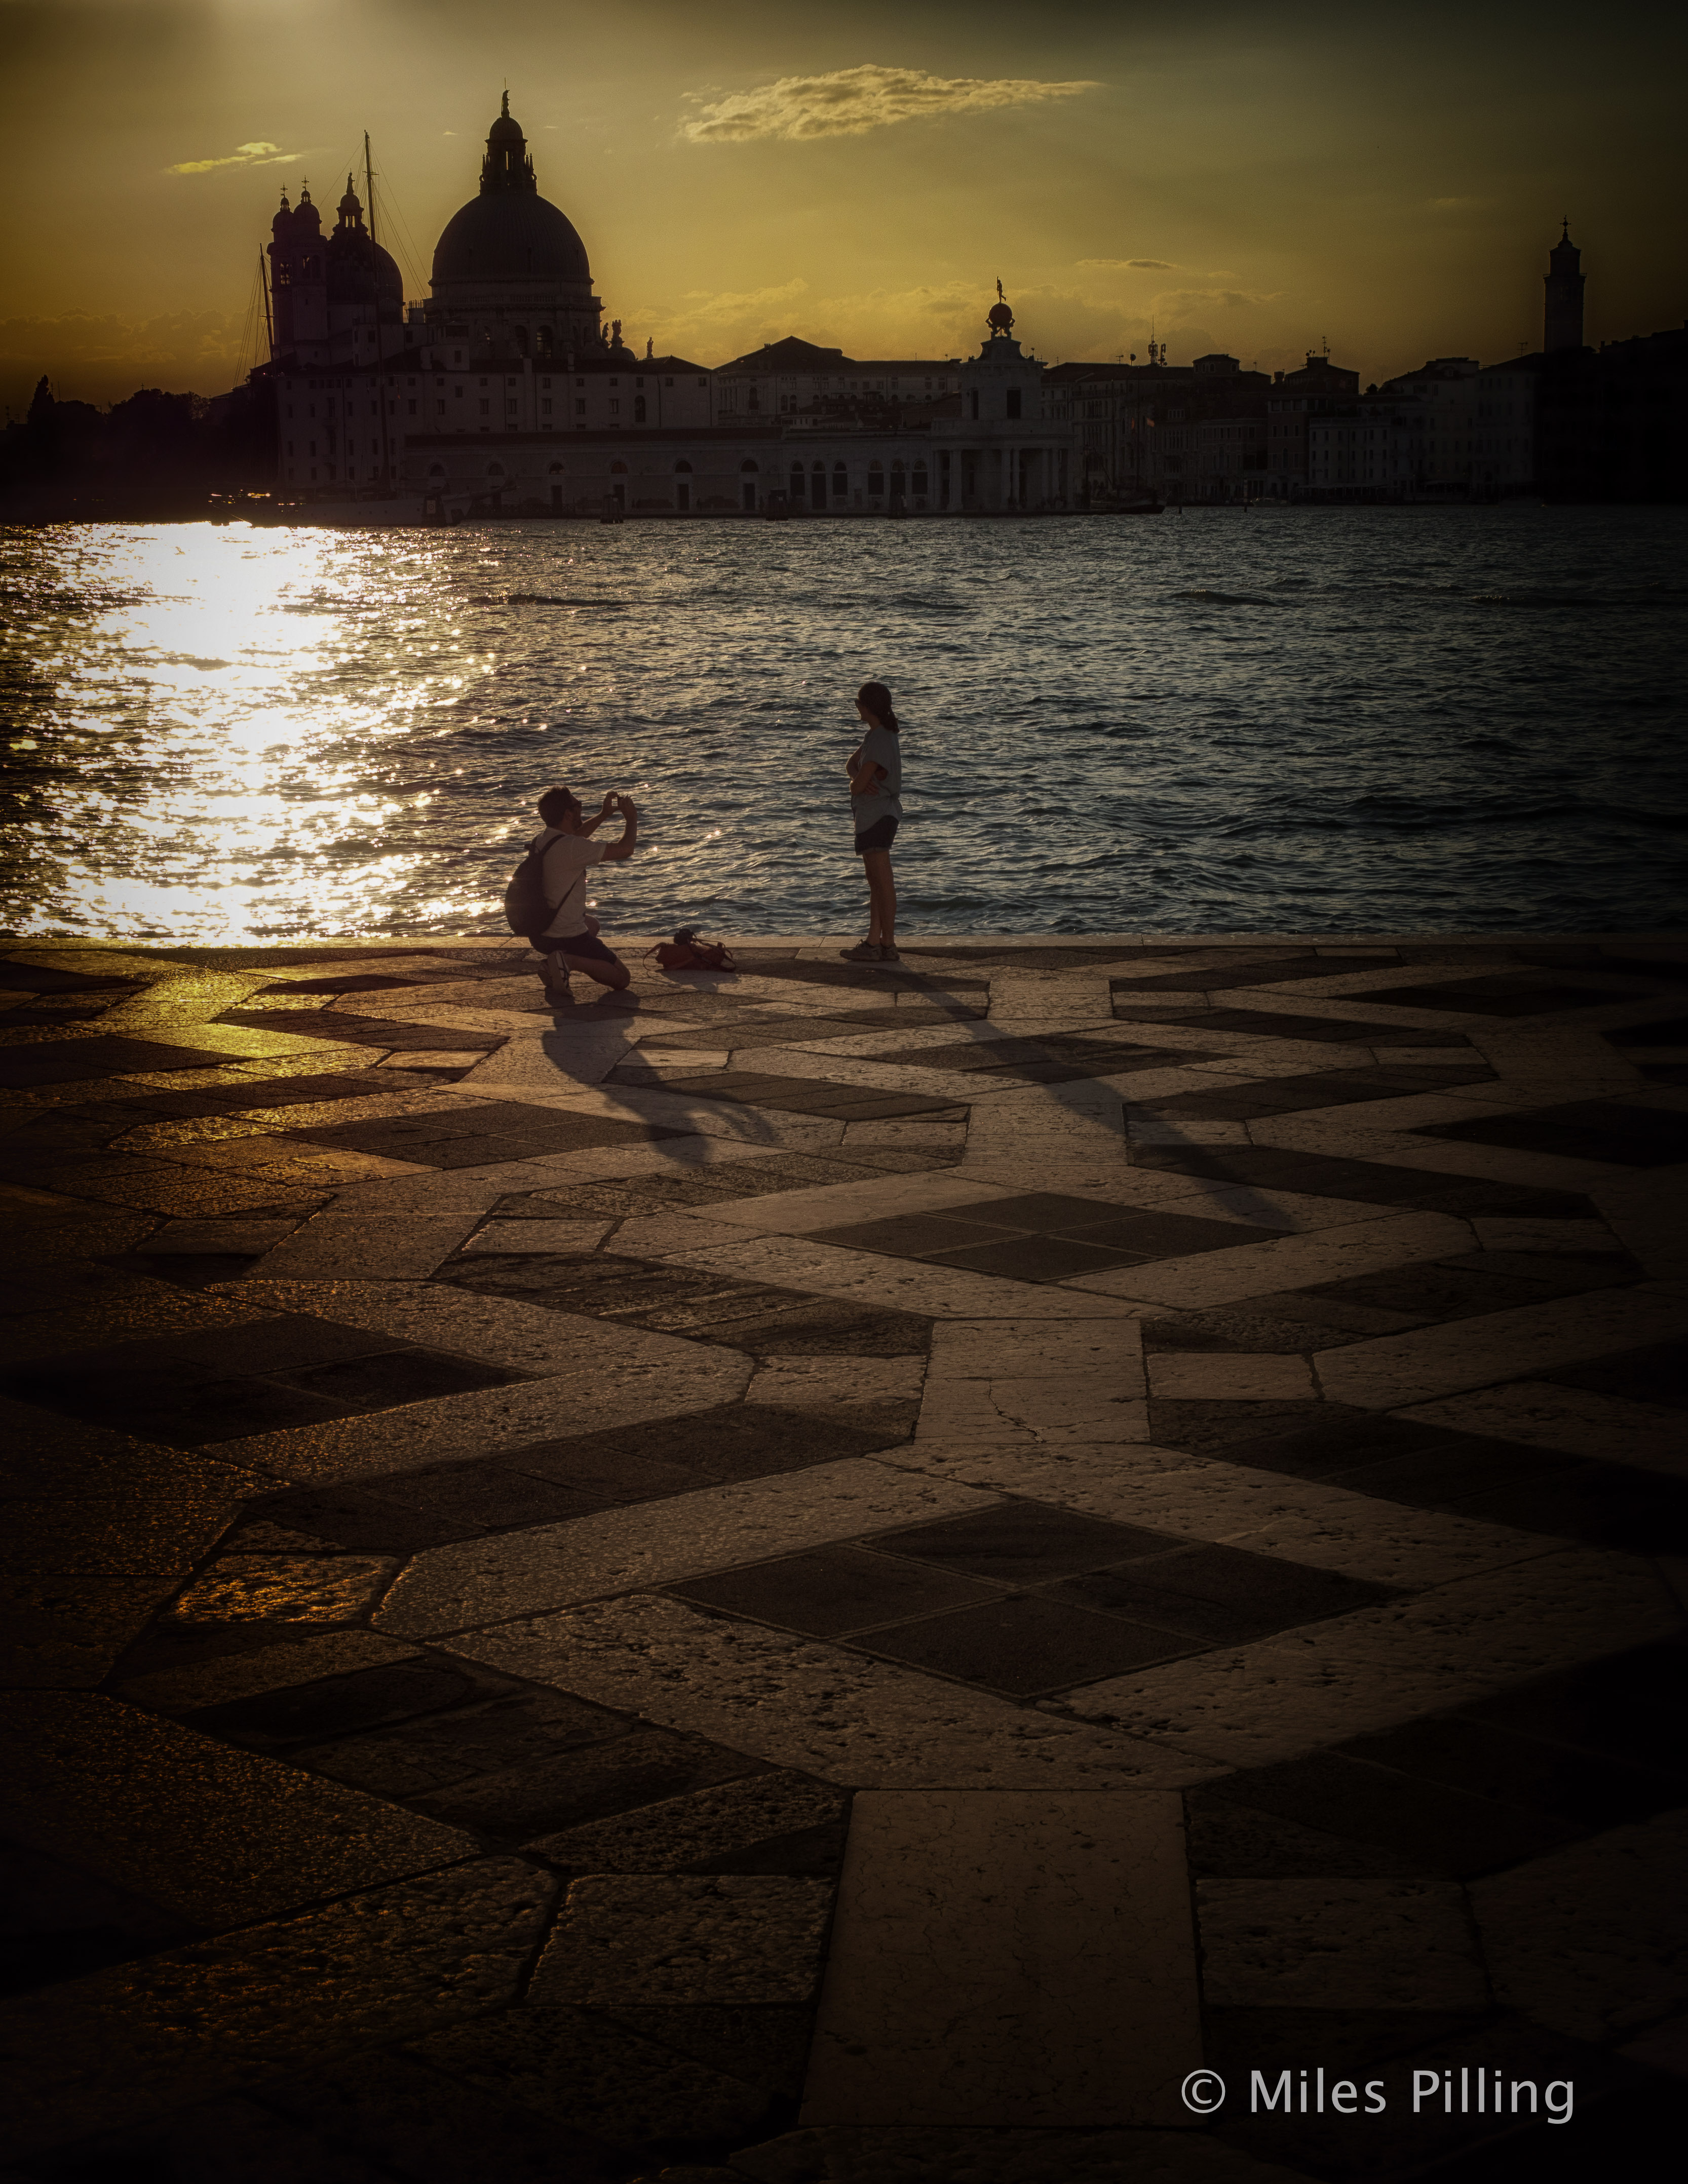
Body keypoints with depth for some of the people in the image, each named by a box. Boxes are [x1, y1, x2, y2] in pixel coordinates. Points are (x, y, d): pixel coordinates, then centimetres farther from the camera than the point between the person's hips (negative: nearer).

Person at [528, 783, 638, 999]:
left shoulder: (540, 841, 2)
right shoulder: (572, 848, -25)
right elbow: (625, 849, -21)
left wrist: (604, 814, 26)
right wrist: (631, 818, -4)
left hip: (540, 935, 8)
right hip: (568, 938, -8)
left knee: (591, 924, 39)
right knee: (622, 979, 7)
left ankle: (553, 960, 11)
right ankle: (569, 961, -15)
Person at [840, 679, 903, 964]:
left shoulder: (879, 740, -20)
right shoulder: (880, 735, 12)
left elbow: (858, 785, -22)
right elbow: (851, 763, 15)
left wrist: (855, 783, 2)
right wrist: (859, 778, -7)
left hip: (877, 815, -11)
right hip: (873, 814, 11)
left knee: (883, 881, -7)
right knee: (875, 881, 13)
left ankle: (888, 946, -6)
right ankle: (873, 943, 19)